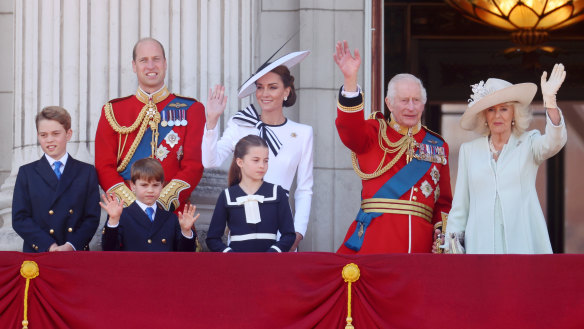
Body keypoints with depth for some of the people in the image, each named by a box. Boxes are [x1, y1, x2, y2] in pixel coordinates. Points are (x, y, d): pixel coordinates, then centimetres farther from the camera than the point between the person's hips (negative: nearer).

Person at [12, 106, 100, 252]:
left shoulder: (87, 172, 14)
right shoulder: (27, 173, 13)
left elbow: (92, 217, 7)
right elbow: (19, 219, 4)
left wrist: (72, 246, -9)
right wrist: (49, 246, -9)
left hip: (77, 253, -1)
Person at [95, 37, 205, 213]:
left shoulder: (191, 110, 9)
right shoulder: (112, 111, 11)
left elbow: (194, 166, 2)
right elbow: (104, 167, 6)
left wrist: (162, 203, -11)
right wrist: (132, 204, -9)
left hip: (174, 211, -1)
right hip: (125, 213, 1)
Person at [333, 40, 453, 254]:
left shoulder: (437, 146, 19)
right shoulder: (374, 134, 10)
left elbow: (444, 202, 20)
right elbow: (350, 130, -14)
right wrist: (350, 79, -26)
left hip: (420, 242, 3)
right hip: (374, 240, -3)